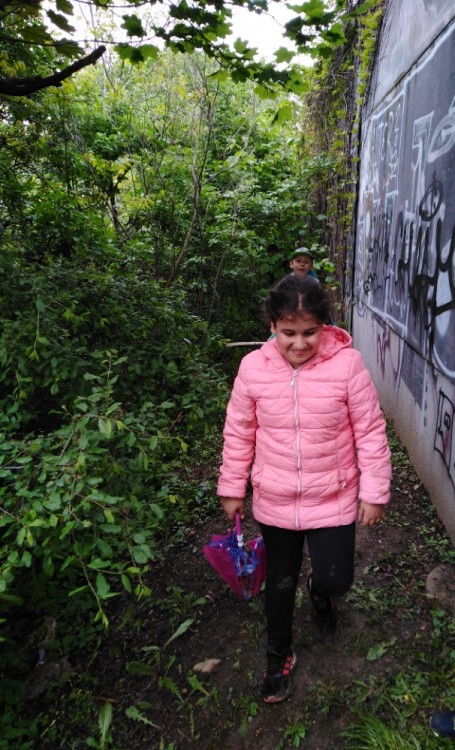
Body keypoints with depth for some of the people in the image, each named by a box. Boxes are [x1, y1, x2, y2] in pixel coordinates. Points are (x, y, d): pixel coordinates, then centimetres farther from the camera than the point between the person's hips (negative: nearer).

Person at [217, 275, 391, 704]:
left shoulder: (346, 363, -16)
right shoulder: (253, 367, -12)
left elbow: (370, 431, -7)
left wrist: (374, 491, -4)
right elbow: (238, 432, 0)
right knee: (280, 583, 17)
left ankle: (320, 591, 44)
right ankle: (279, 656, 44)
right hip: (274, 502, 2)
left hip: (334, 499, -1)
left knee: (336, 579, 4)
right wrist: (232, 488, 6)